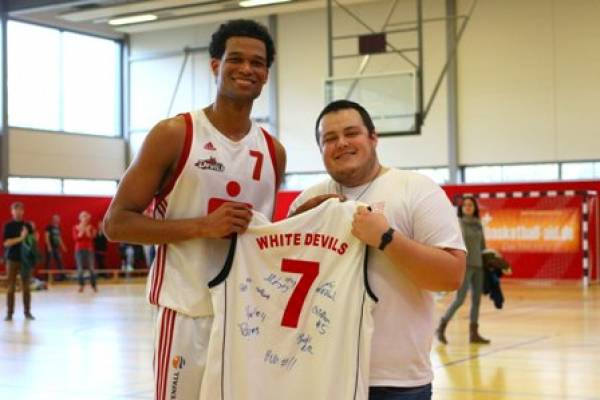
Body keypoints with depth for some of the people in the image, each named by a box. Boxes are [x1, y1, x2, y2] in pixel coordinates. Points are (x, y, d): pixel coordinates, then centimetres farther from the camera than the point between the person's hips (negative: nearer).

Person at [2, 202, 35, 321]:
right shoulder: (8, 226, 0)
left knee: (26, 286, 4)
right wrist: (20, 238, -19)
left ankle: (27, 311, 10)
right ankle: (9, 312, 4)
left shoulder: (27, 225, 6)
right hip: (12, 259, -2)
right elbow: (6, 243, -10)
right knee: (11, 286, 0)